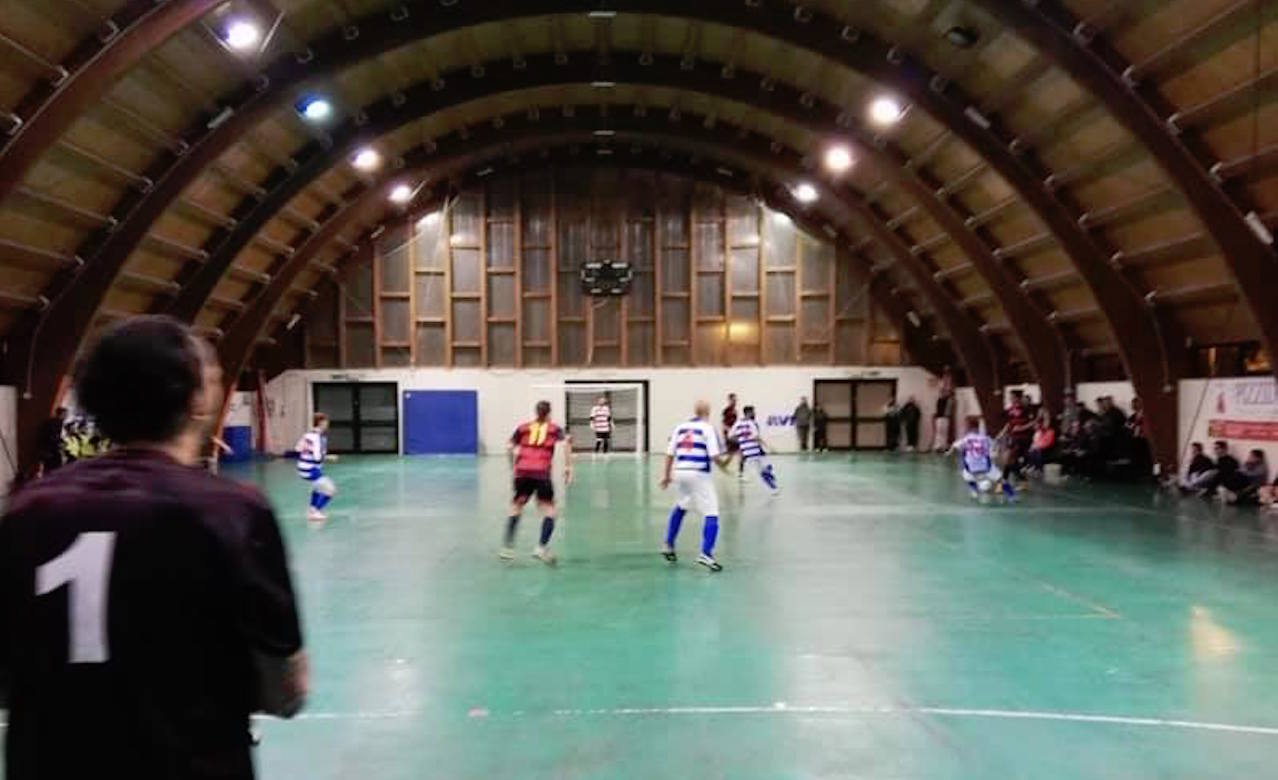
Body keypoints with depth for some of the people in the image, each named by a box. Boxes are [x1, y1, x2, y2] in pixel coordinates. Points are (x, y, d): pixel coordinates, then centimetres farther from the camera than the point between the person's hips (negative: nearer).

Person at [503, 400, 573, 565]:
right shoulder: (554, 429, 15)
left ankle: (507, 547, 13)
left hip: (522, 472, 2)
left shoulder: (523, 428, 20)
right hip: (542, 473, -2)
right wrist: (568, 466, -5)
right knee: (549, 510, 9)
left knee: (517, 506, 18)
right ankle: (541, 547, -6)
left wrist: (514, 467, 21)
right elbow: (566, 441, -3)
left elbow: (509, 447, 11)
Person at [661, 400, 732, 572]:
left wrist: (666, 475, 21)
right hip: (699, 474, -6)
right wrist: (727, 460, 10)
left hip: (680, 472, 6)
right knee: (711, 513, -4)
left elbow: (670, 453, 11)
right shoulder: (708, 428, -2)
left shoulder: (680, 427, 12)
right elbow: (714, 456, -11)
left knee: (680, 506, 30)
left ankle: (668, 546, 32)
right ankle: (706, 554, -18)